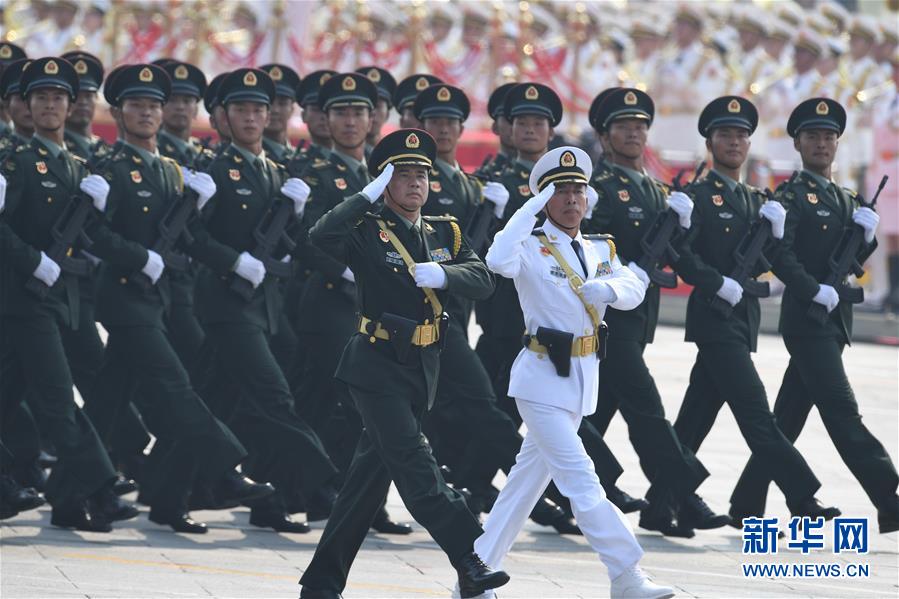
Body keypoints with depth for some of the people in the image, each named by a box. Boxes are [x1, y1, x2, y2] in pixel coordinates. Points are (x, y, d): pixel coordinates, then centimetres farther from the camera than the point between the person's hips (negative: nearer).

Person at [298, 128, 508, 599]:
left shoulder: (444, 234, 11)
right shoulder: (368, 232, -6)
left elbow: (482, 280, -3)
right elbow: (321, 238, -27)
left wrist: (442, 275, -21)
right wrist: (368, 196, -23)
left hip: (423, 367, 6)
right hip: (378, 366, -6)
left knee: (371, 472, 9)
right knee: (414, 461, -18)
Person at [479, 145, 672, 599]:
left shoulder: (600, 250, 12)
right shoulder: (531, 248, -8)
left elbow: (635, 290, -3)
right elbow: (498, 261, -30)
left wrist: (609, 288, -25)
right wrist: (532, 208, -26)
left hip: (584, 376, 7)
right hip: (543, 378, -7)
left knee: (530, 474, 12)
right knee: (580, 478, -11)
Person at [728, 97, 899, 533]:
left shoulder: (847, 200, 19)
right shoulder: (792, 196, -5)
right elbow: (779, 256, -15)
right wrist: (815, 290, -21)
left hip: (835, 321, 8)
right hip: (806, 319, -8)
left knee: (787, 419, 10)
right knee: (843, 414, -11)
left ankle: (746, 505, 16)